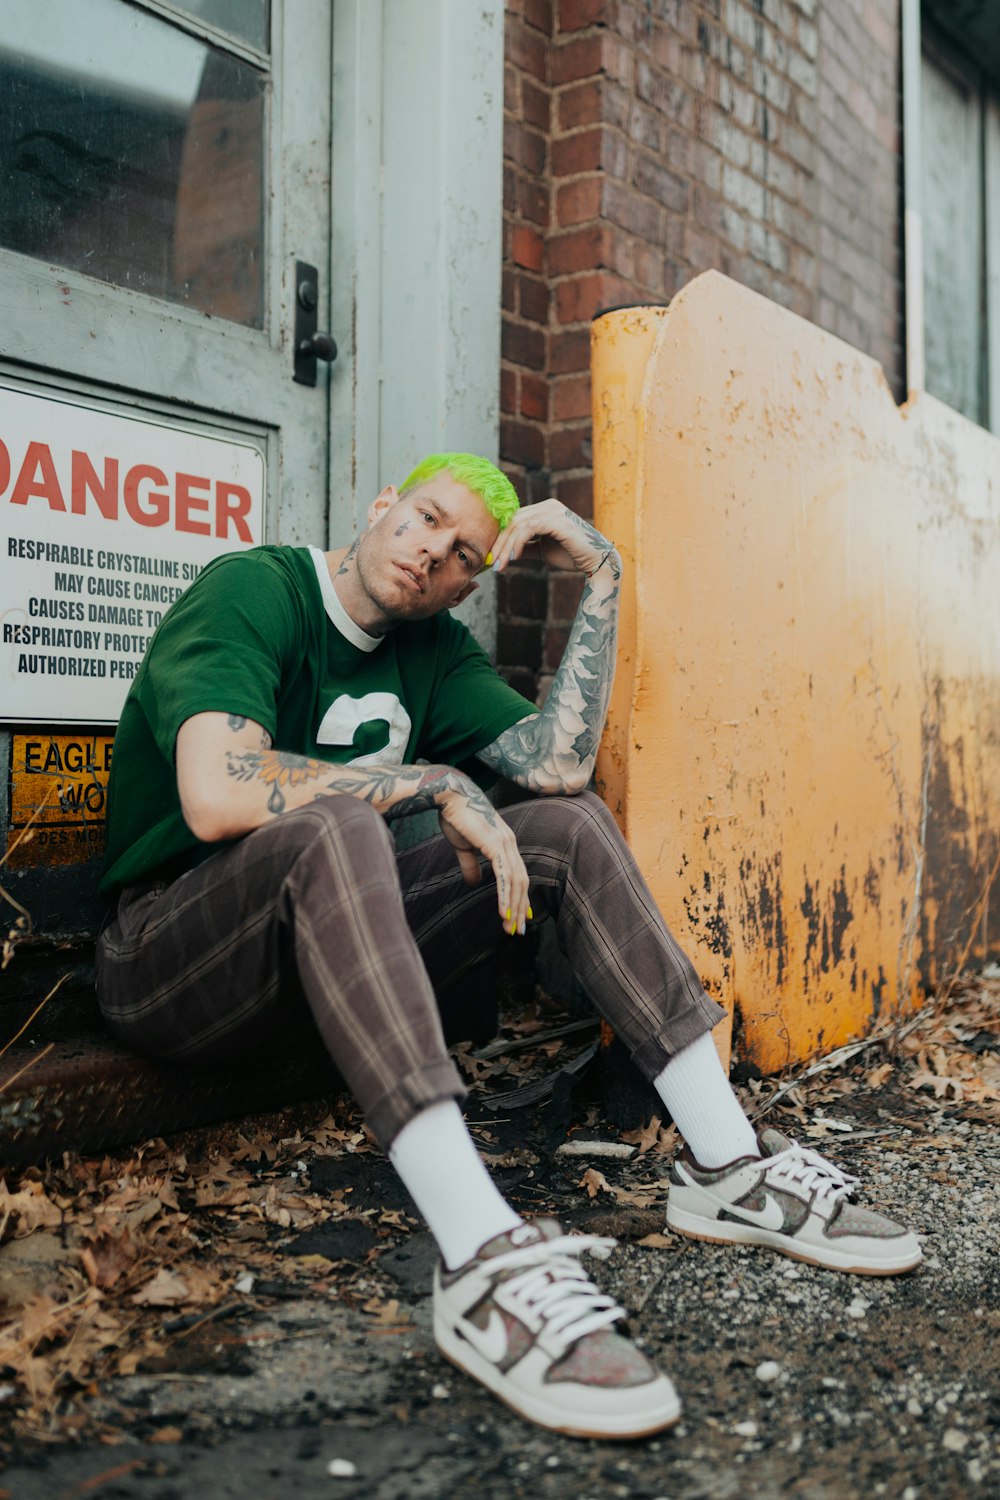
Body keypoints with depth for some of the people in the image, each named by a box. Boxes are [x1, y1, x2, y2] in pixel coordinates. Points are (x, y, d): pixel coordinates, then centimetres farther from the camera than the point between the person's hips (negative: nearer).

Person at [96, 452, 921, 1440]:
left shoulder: (432, 650, 11)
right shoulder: (250, 591, -12)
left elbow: (557, 763, -5)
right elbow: (218, 795, -30)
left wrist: (601, 579, -4)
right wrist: (439, 786, -21)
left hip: (324, 939, 7)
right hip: (164, 966, -7)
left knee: (569, 825, -6)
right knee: (330, 825, -38)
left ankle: (725, 1168, -7)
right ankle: (481, 1264, -45)